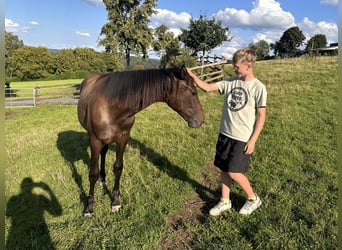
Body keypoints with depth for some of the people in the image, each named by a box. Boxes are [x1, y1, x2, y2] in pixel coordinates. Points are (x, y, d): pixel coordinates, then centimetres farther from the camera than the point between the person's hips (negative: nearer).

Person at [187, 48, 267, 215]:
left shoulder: (258, 88, -11)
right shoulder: (229, 82, 2)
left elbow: (261, 116, -10)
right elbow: (207, 88, -1)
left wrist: (253, 140, -12)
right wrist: (192, 76, -13)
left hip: (243, 138, -5)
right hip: (225, 134, 6)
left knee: (233, 172, -4)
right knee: (224, 169, 12)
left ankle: (253, 199, 22)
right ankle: (225, 202, 31)